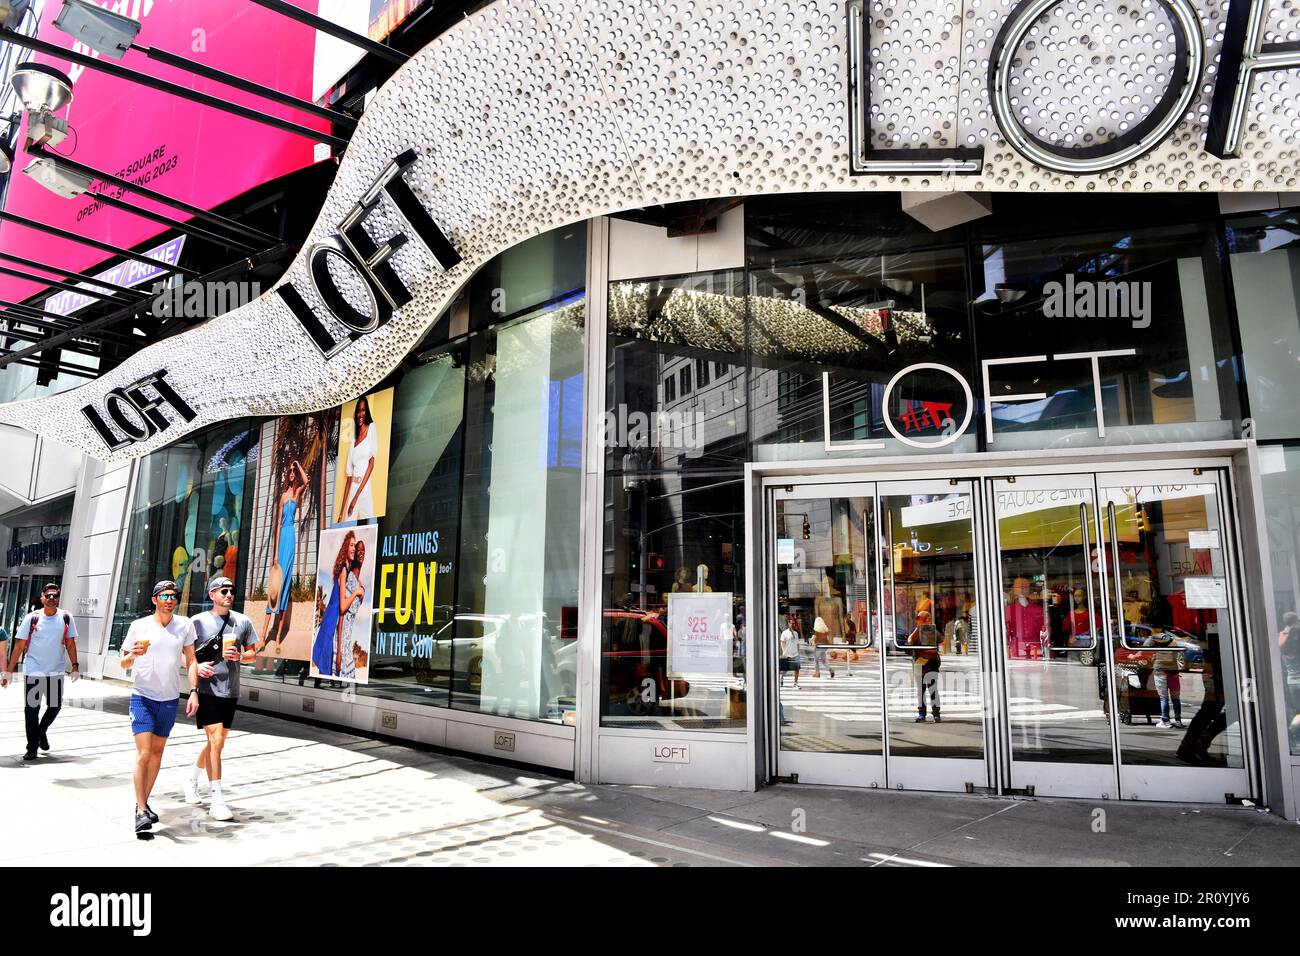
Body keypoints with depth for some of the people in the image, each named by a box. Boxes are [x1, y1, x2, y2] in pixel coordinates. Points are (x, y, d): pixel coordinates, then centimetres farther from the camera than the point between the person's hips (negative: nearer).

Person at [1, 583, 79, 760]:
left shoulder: (66, 618, 1)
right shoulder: (32, 618, -4)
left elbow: (70, 643, 6)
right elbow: (19, 646, -2)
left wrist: (75, 665, 0)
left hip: (56, 672, 2)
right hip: (32, 671, -2)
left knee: (55, 706, 5)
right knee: (31, 709, 0)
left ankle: (42, 731, 34)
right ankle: (32, 748, 11)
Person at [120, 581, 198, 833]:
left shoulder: (184, 625, 2)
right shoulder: (139, 626, -4)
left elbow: (190, 660, 7)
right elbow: (124, 664, 3)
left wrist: (193, 692, -1)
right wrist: (134, 654, -20)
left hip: (170, 699, 3)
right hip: (143, 697, -3)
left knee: (157, 751, 14)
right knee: (143, 753, -10)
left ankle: (144, 802, 28)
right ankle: (141, 811, -4)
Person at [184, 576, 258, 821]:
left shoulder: (243, 622, 7)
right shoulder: (197, 622, -2)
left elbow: (252, 653, 13)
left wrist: (239, 656, -8)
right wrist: (196, 666, -17)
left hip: (230, 691, 5)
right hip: (207, 689, -5)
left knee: (217, 743, 16)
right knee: (216, 740, -13)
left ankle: (192, 779, 43)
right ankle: (217, 800, -8)